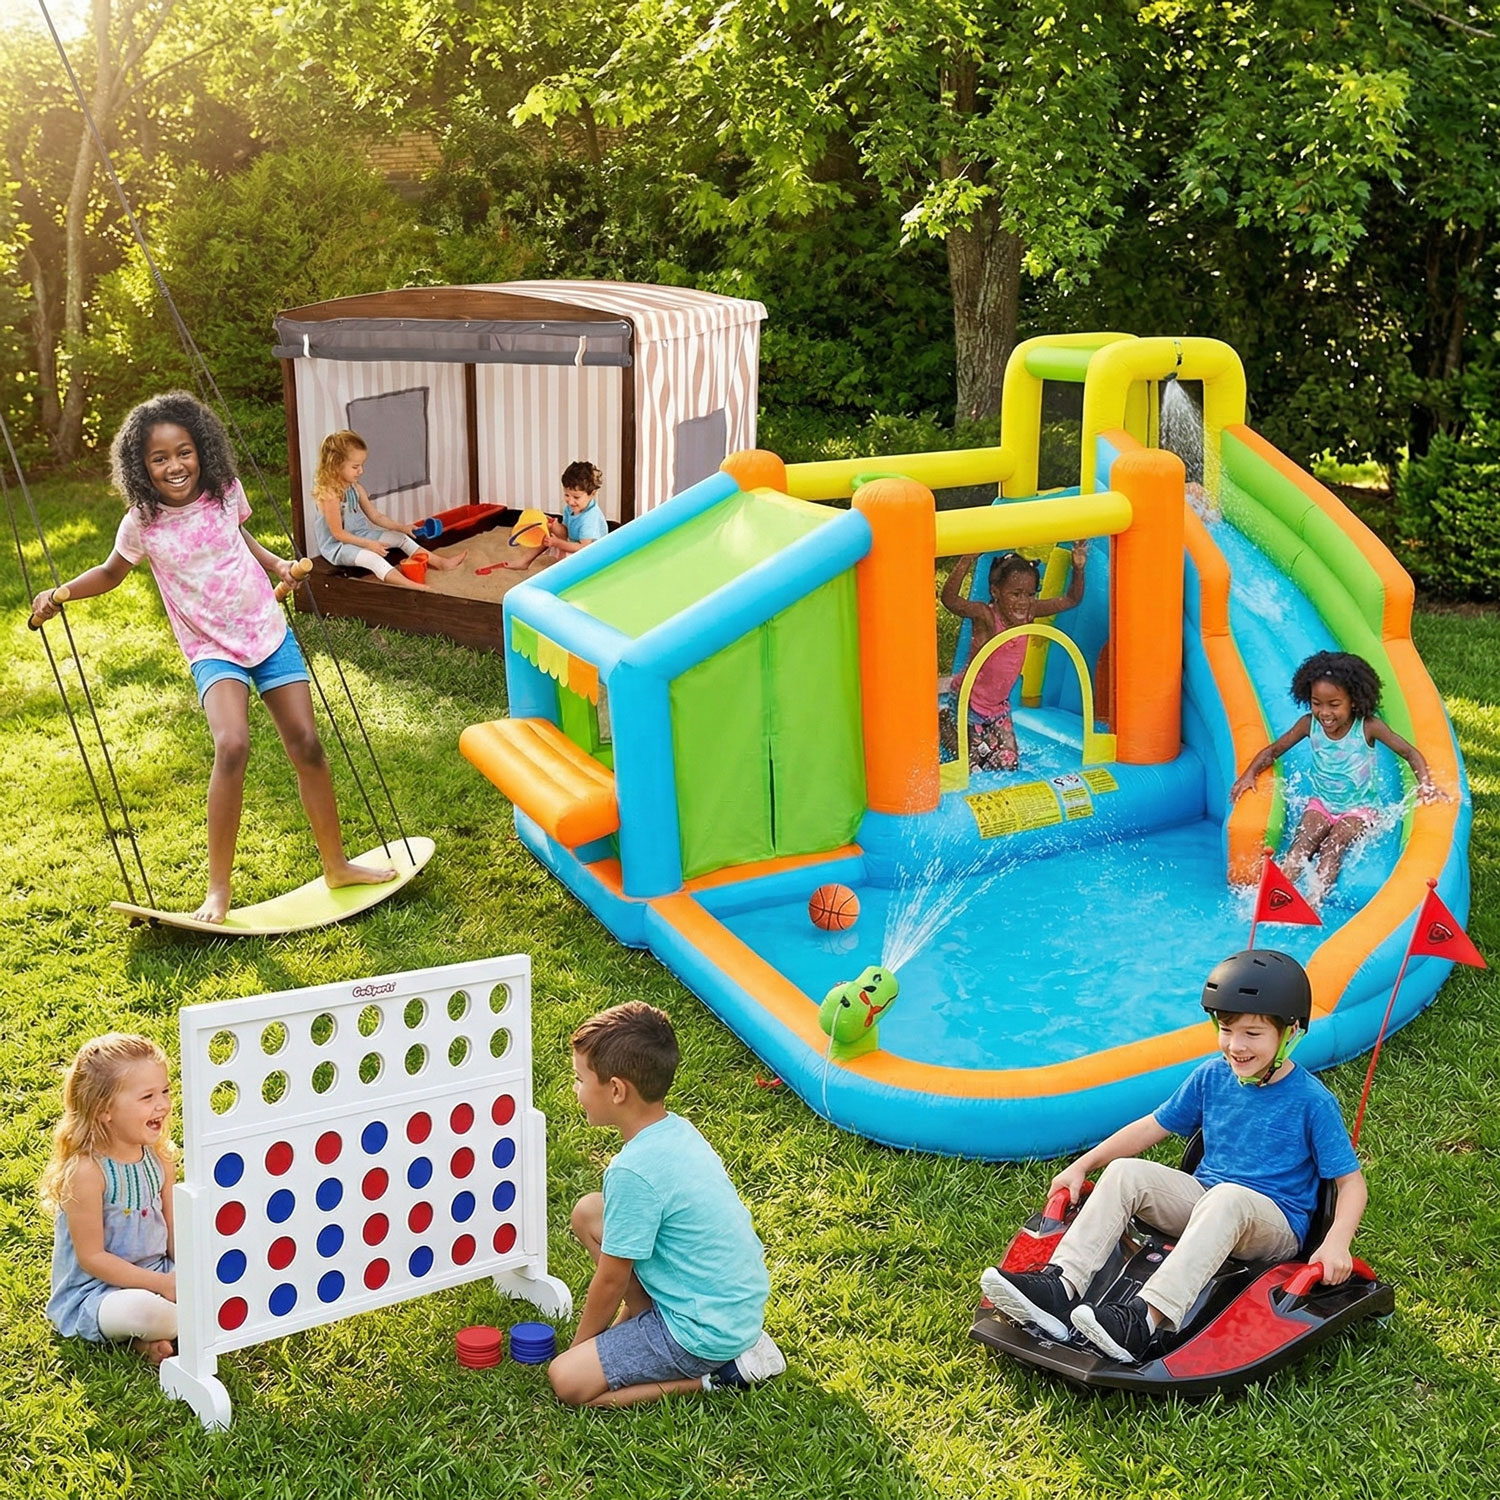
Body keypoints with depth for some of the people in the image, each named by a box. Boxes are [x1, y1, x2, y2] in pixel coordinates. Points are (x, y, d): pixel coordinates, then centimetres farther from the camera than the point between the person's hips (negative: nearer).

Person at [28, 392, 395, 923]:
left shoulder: (226, 493, -5)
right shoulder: (142, 522, -11)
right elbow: (111, 572, 8)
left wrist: (276, 564, 3)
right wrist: (60, 594, -7)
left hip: (269, 633, 3)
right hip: (212, 650, -3)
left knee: (306, 744, 2)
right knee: (232, 745, -27)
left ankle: (336, 865, 21)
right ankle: (218, 888, -17)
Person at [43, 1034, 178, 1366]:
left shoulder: (160, 1157, 0)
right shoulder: (86, 1171, -21)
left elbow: (173, 1227, 6)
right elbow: (91, 1257, -19)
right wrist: (162, 1283, -22)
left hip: (159, 1271, 7)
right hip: (94, 1293, -7)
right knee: (147, 1311, -37)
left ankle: (150, 1335, -10)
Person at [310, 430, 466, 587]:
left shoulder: (356, 488, 2)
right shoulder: (329, 493, -24)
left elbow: (375, 516, 10)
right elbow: (338, 533, -23)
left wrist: (401, 526, -1)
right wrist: (369, 544, -23)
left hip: (359, 535, 10)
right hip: (337, 546, -10)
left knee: (400, 537, 8)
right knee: (372, 557, -33)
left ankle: (439, 562, 14)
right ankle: (411, 586, -53)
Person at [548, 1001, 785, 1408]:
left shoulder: (634, 1172, -25)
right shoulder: (677, 1130, 1)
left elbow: (610, 1281, -14)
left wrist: (580, 1344, 3)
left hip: (706, 1330, -9)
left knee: (568, 1379, -11)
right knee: (588, 1213, 10)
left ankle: (720, 1372, -5)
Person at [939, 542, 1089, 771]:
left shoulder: (1029, 612, -9)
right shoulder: (985, 615, -28)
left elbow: (1071, 599, 0)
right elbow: (950, 599, -46)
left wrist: (1078, 569, -17)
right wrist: (967, 561, -57)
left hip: (998, 707, 6)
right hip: (966, 704, -6)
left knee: (1008, 765, 7)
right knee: (971, 769, 4)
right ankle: (940, 721, 28)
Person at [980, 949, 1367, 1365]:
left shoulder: (1312, 1101, -9)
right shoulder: (1211, 1077, 5)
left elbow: (1350, 1179, -7)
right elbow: (1153, 1126, 13)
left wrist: (1336, 1243, -25)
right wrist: (1081, 1165, 9)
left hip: (1275, 1226, -5)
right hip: (1201, 1201, 6)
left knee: (1227, 1197, -38)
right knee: (1124, 1172, -17)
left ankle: (1145, 1319, -53)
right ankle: (1059, 1287, -32)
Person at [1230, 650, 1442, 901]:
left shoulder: (1367, 727, -14)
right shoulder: (1309, 724, -7)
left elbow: (1409, 753, -8)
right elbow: (1274, 750, 2)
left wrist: (1425, 785, -22)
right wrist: (1250, 774, -13)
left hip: (1359, 807, -3)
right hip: (1321, 803, 3)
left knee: (1333, 845, -28)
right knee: (1304, 841, -25)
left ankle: (1313, 902, -43)